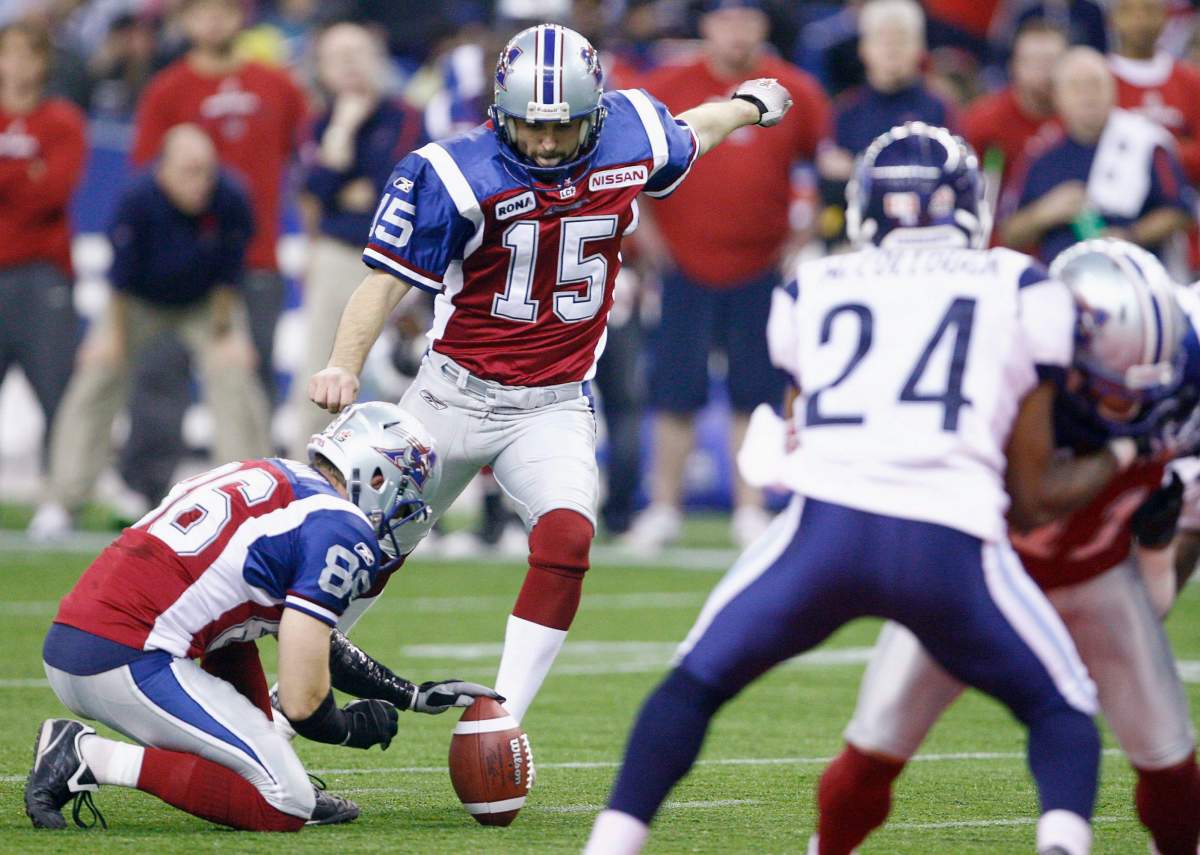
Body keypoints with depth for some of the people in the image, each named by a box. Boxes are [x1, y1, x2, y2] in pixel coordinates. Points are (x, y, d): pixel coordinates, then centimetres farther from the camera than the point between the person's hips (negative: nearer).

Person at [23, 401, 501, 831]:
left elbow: (308, 643, 34)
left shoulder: (264, 478, 23)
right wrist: (355, 728, 14)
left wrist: (416, 698, 36)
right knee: (287, 809, -6)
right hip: (127, 665, -10)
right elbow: (301, 701, -8)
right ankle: (93, 758, -11)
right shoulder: (338, 525, -4)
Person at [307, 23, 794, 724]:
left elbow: (685, 136, 19)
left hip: (554, 410, 2)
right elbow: (388, 279, -16)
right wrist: (343, 365, -31)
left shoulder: (631, 137, -6)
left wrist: (746, 106, 39)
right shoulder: (459, 175, -18)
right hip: (456, 396, -1)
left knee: (567, 540, -24)